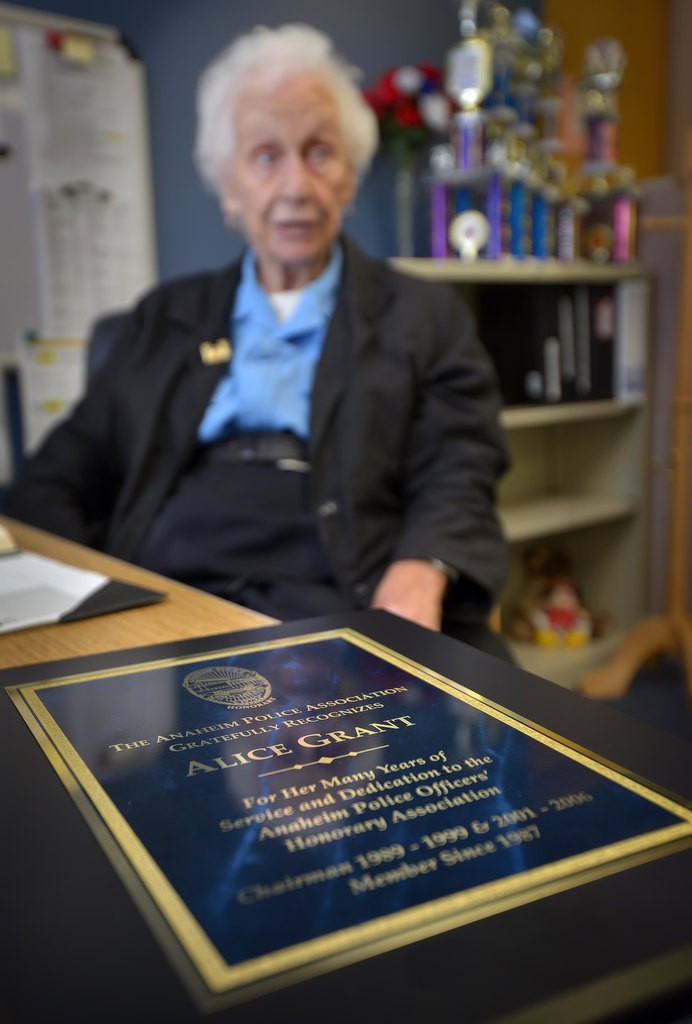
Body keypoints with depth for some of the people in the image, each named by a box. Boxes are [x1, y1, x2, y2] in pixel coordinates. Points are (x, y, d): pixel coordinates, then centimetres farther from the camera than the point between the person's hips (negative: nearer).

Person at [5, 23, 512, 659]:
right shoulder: (164, 317, 21)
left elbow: (459, 478, 4)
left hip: (333, 612, -1)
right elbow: (65, 474, 17)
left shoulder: (428, 318, 14)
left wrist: (421, 571, -20)